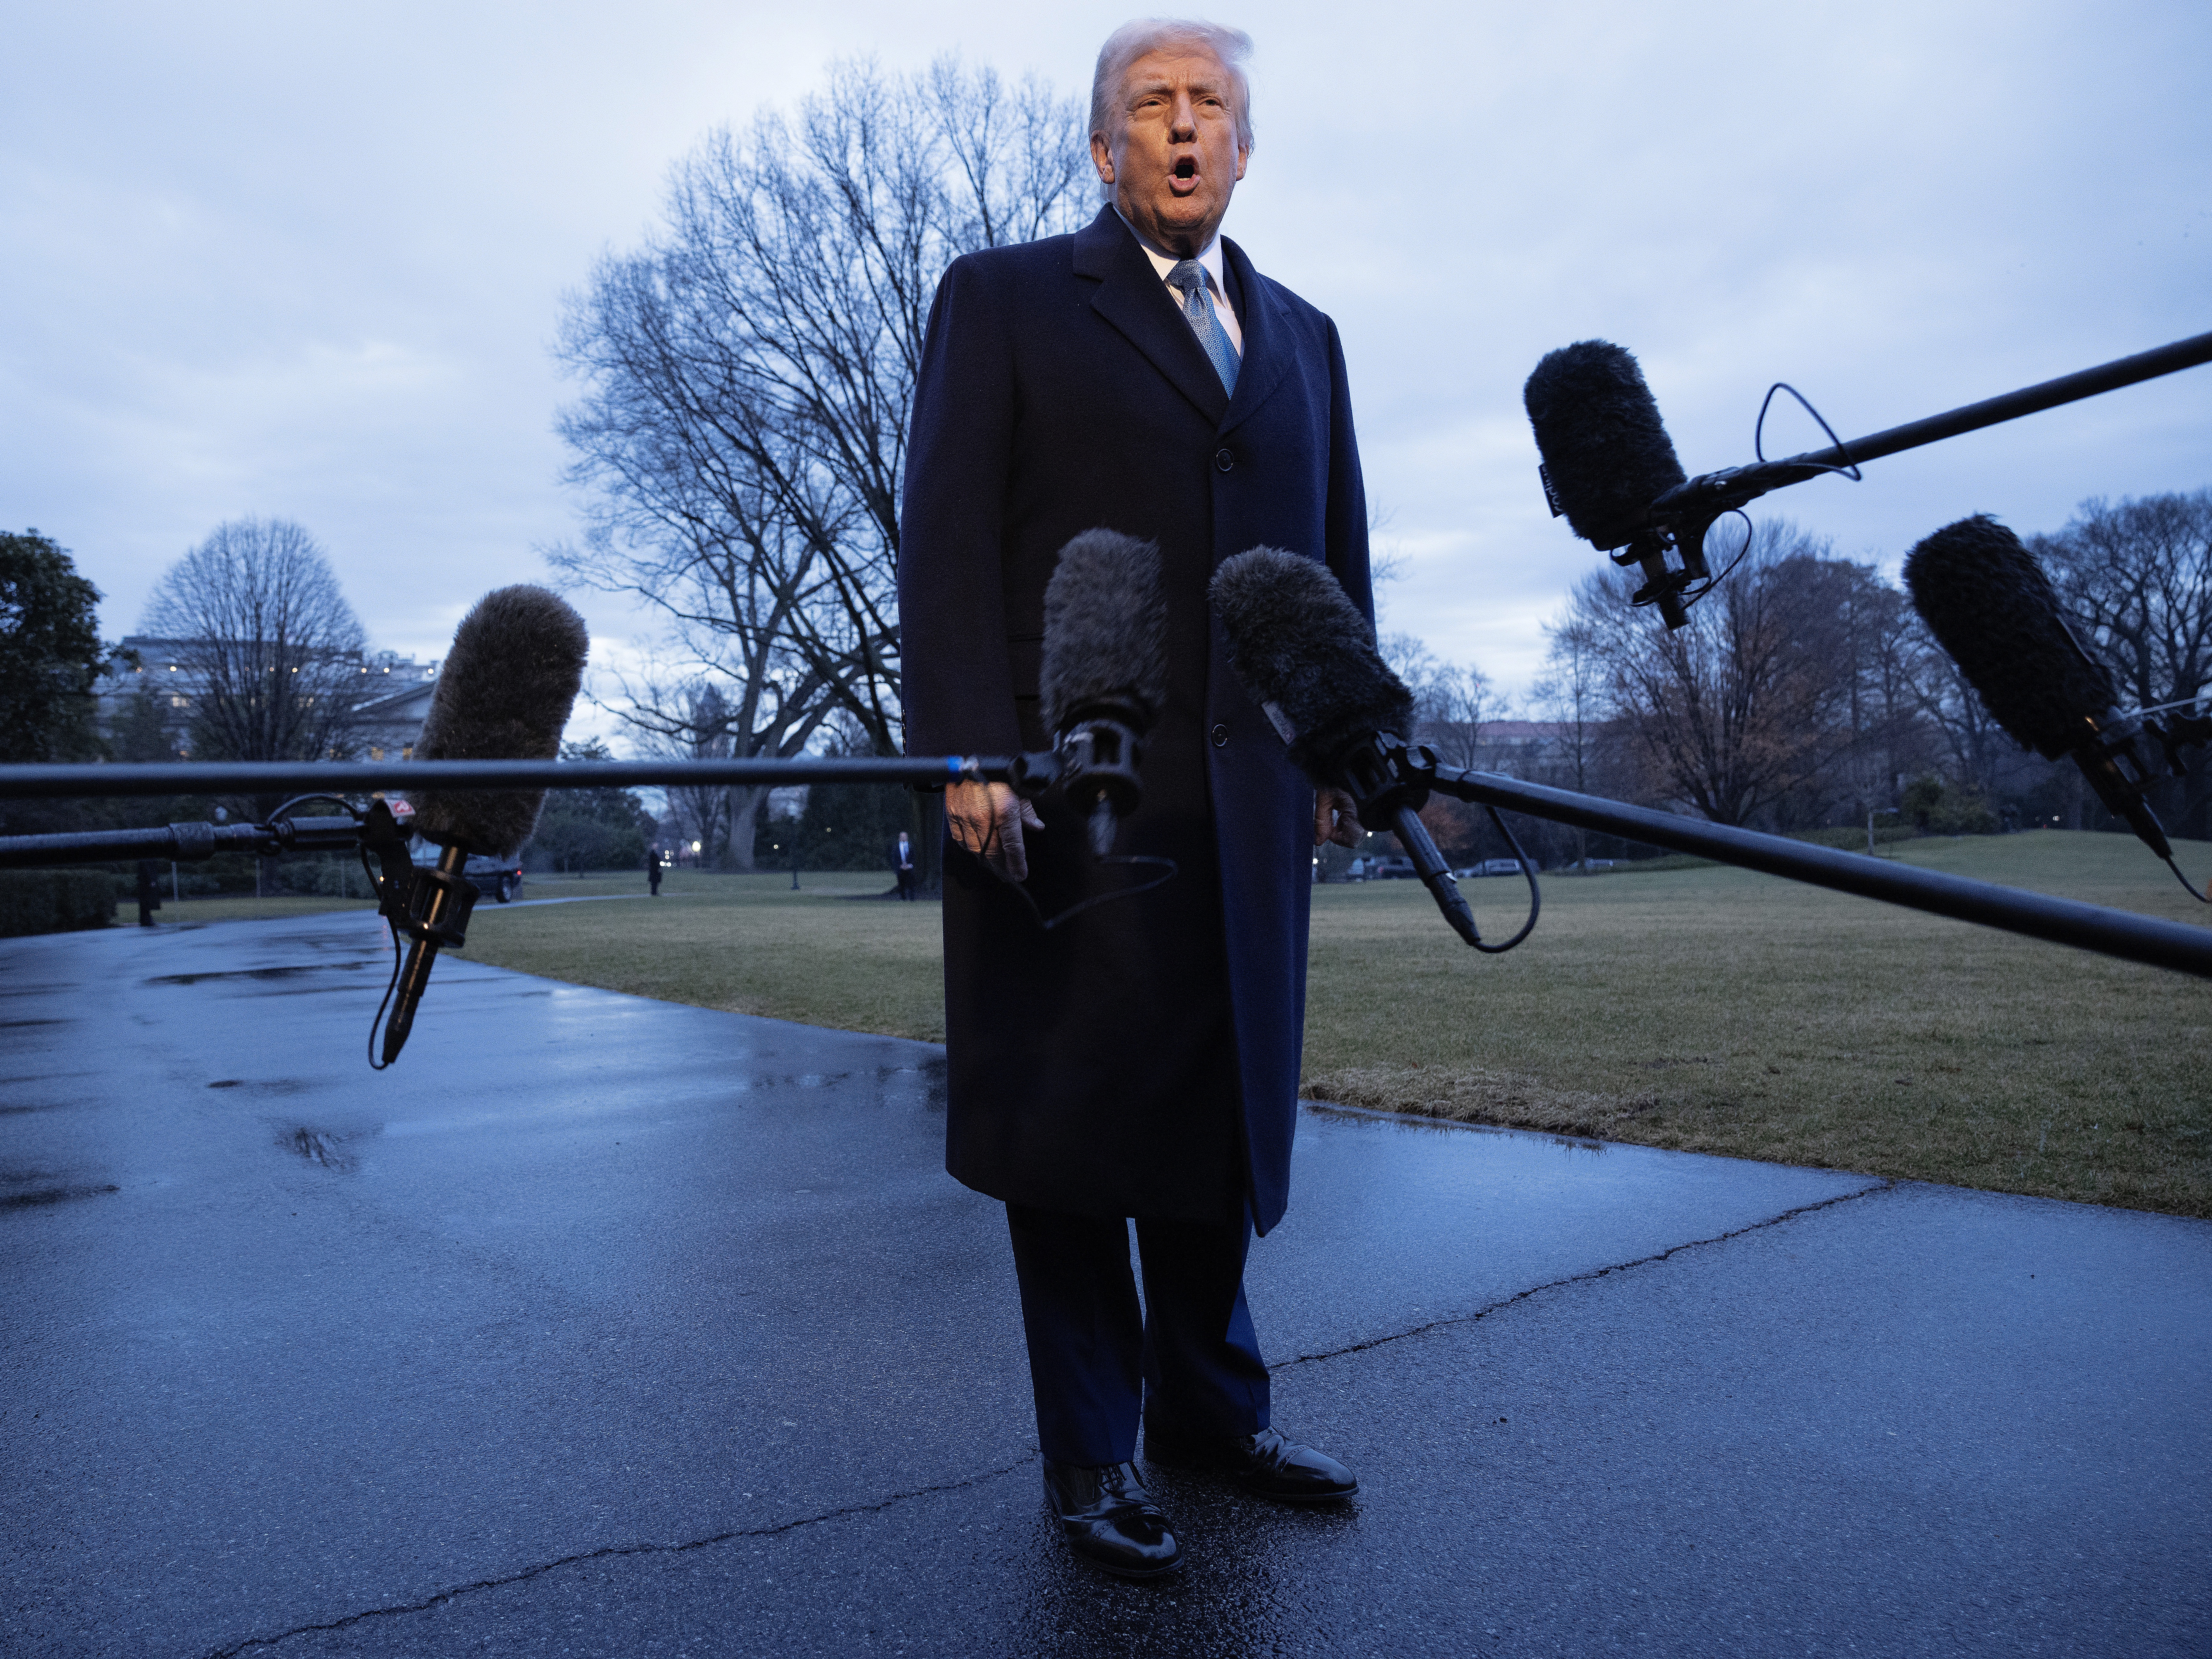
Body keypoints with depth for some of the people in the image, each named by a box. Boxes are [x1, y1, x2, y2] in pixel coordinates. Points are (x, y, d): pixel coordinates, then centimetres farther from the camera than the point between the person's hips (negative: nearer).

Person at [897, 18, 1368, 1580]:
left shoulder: (1301, 335, 21)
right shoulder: (1005, 299, 7)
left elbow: (1339, 557, 18)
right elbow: (948, 541, -4)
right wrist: (968, 754, -14)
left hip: (1246, 795, 5)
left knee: (1223, 1110, 11)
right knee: (1074, 1117, 3)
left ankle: (1211, 1403, 29)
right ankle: (1092, 1451, 18)